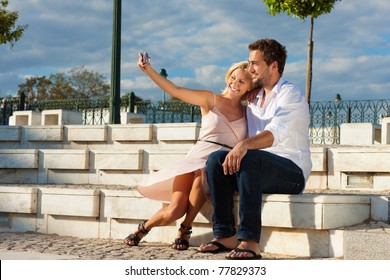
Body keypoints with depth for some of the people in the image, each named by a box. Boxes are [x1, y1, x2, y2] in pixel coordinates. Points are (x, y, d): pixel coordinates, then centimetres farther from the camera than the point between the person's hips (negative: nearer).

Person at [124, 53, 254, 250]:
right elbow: (175, 91, 1)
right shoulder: (211, 100, 10)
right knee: (174, 212, -21)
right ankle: (145, 227, 14)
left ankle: (186, 229, -17)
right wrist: (148, 70, -8)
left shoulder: (247, 113, 17)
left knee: (202, 175, -38)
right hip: (197, 158, -1)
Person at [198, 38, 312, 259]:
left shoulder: (290, 95, -7)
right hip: (260, 169, 7)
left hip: (292, 171, -7)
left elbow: (276, 133, -28)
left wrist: (245, 145, -46)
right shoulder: (253, 99, 20)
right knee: (216, 158, -17)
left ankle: (250, 241, -39)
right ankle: (226, 235, -20)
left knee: (249, 158, -36)